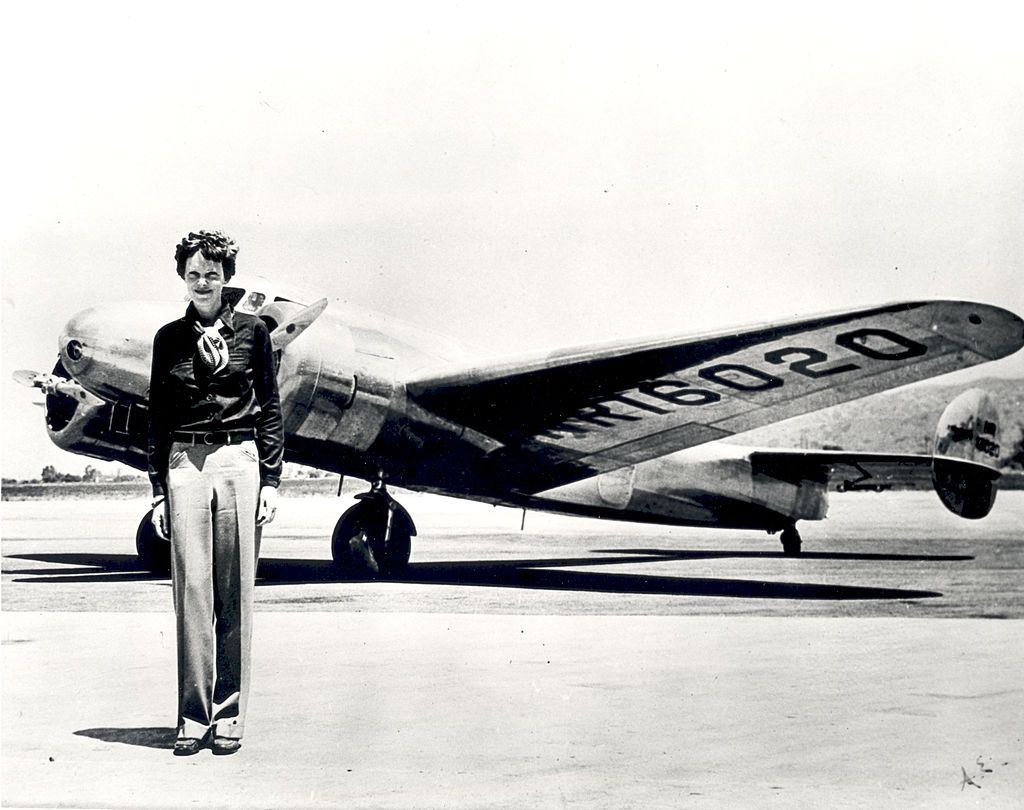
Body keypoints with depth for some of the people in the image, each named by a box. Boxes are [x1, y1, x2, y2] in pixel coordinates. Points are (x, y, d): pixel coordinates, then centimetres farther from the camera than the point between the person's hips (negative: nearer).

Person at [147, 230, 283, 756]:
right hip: (185, 464, 1)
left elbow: (269, 409, 7)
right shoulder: (169, 338, 10)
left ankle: (229, 717, 6)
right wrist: (158, 488, 5)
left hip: (240, 461, -1)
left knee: (235, 591, 0)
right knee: (191, 587, -3)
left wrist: (271, 481, 0)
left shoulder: (252, 332, 7)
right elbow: (158, 416, 12)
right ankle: (192, 717, 3)